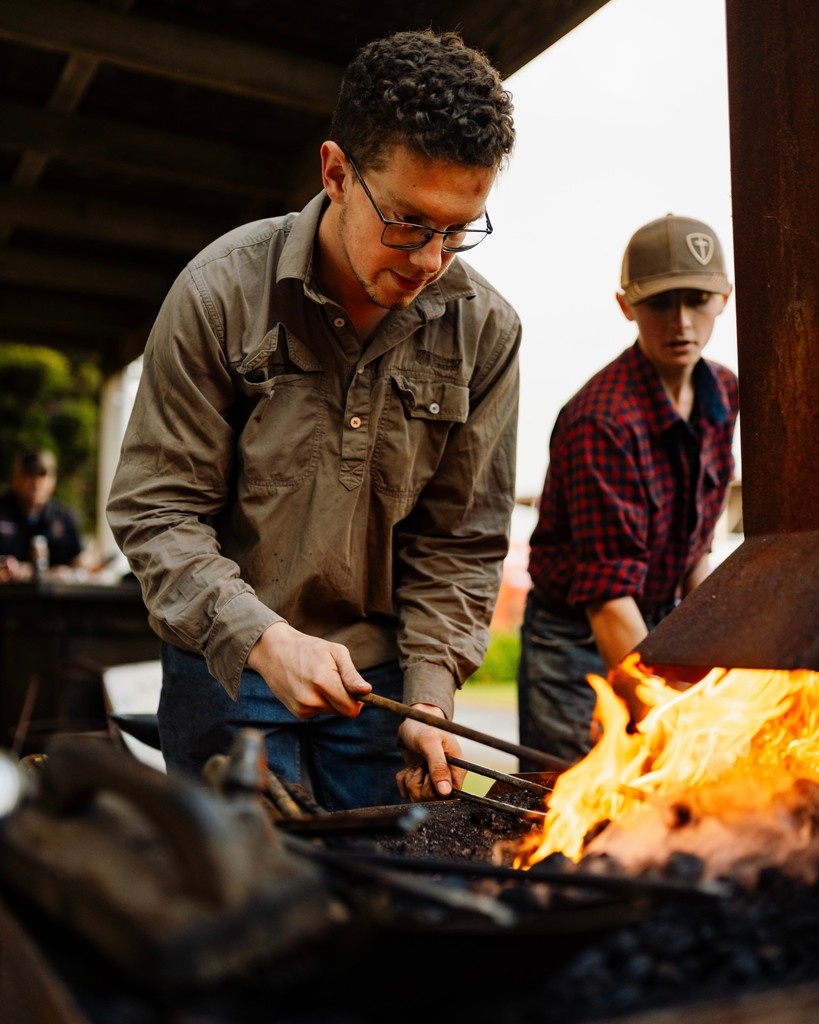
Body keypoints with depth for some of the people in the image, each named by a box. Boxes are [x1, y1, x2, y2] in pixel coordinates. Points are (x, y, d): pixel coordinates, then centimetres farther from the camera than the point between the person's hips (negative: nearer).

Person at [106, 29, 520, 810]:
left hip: (379, 670, 2)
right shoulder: (222, 290, -13)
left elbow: (461, 540, -2)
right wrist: (262, 637, -23)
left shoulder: (485, 331, -7)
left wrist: (428, 694, -10)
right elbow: (154, 509, -11)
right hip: (229, 665, -2)